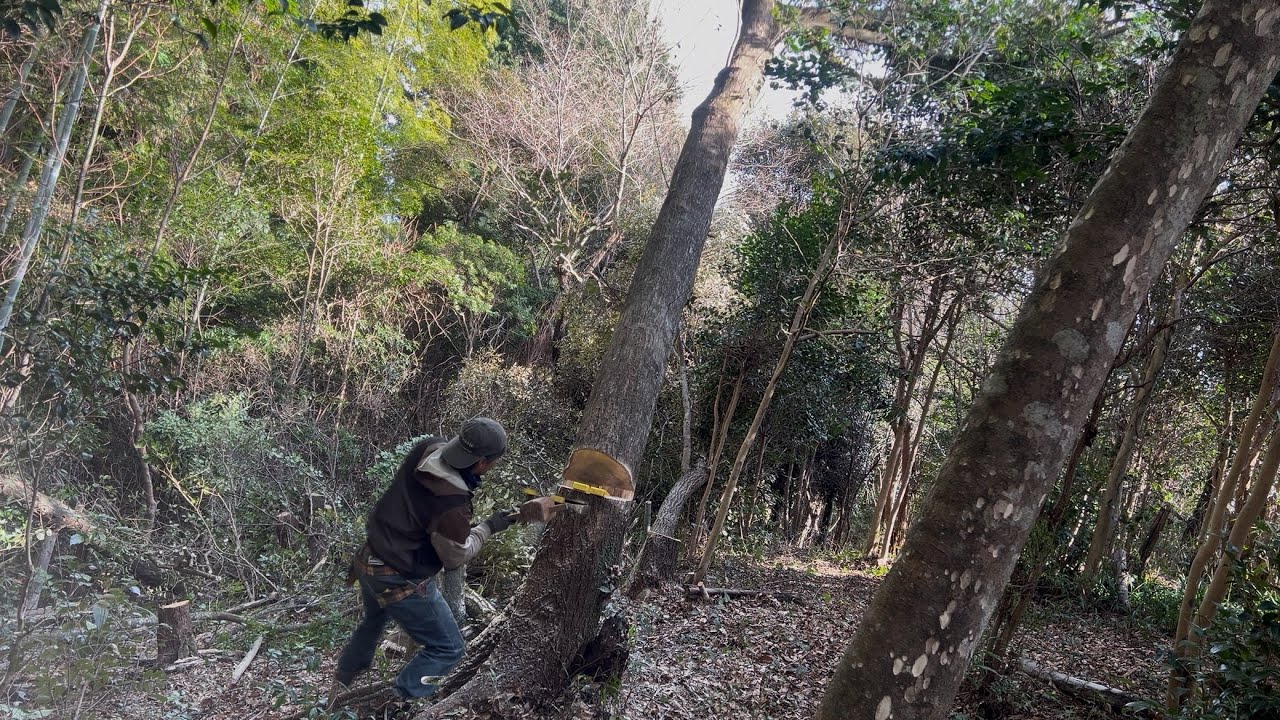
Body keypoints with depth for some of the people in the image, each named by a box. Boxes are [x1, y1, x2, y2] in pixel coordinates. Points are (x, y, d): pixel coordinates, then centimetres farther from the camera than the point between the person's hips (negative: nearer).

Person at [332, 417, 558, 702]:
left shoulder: (428, 447, -14)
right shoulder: (452, 504, -34)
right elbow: (455, 557, -17)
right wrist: (489, 527, -4)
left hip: (368, 561, 9)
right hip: (400, 582, -9)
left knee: (374, 621, 36)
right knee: (447, 649, 9)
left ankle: (342, 684, 56)